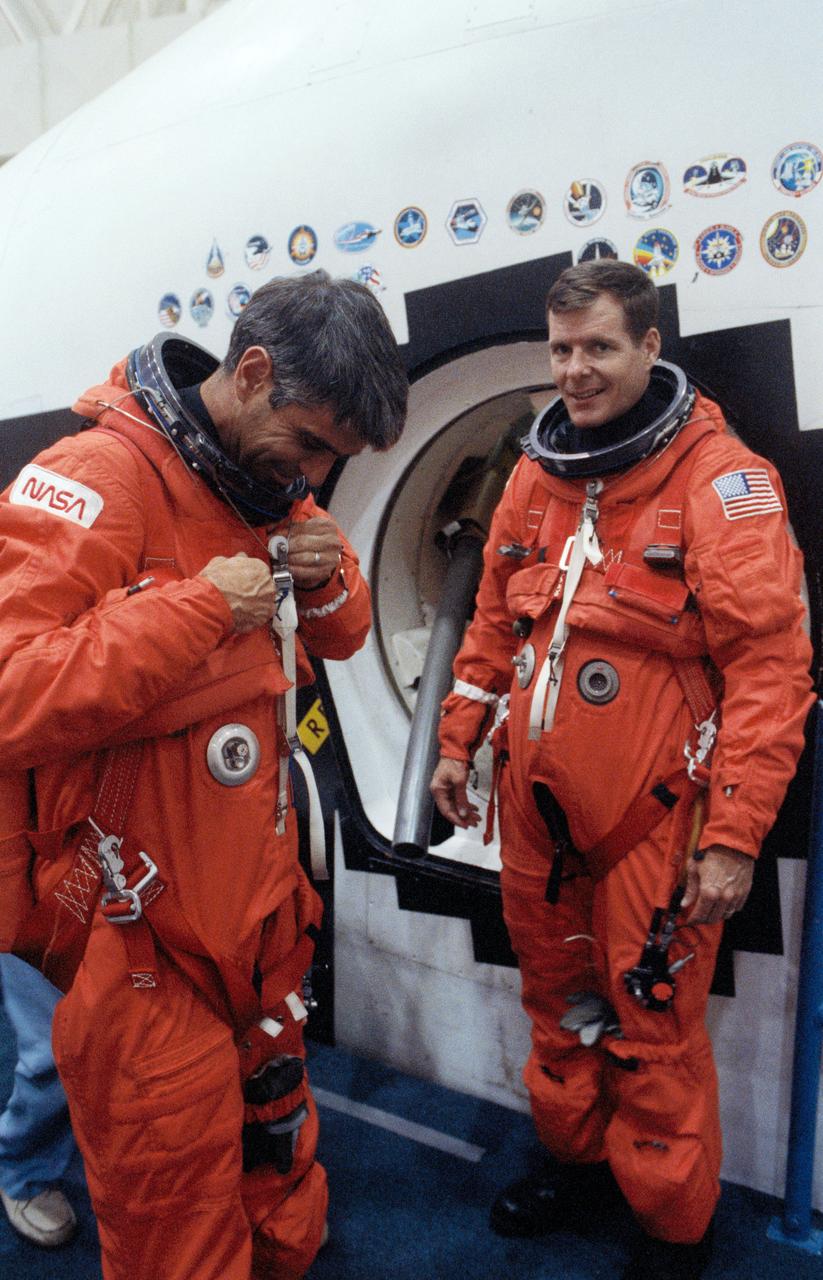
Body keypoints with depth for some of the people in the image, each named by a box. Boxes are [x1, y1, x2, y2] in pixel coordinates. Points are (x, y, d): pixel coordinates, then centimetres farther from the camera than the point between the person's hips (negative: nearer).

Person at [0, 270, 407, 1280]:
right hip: (143, 938, -7)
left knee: (276, 1153, 25)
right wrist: (199, 608, -27)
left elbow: (338, 639, 16)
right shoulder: (97, 480, -19)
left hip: (261, 908, 7)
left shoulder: (270, 483, 6)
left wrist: (327, 577, -6)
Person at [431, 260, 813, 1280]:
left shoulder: (719, 480, -12)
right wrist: (459, 740, 13)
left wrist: (734, 835, -18)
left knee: (653, 1025, 8)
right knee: (558, 995, 21)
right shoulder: (535, 476, 7)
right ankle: (575, 1158, 47)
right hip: (538, 802, 6)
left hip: (654, 810, -5)